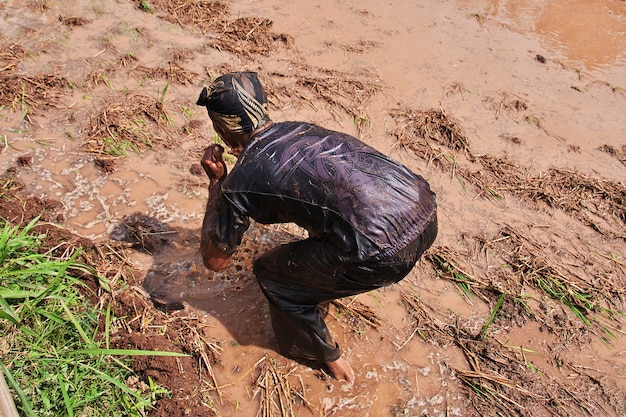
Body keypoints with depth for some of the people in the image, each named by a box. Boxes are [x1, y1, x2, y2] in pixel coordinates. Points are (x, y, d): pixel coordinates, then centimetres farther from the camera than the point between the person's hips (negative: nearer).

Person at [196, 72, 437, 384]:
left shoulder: (239, 182, 0)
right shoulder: (300, 128, 19)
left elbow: (214, 260, 16)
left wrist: (215, 183, 20)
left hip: (385, 253, -8)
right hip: (427, 211, 8)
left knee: (271, 273, 17)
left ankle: (324, 357, 36)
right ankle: (324, 291, 56)